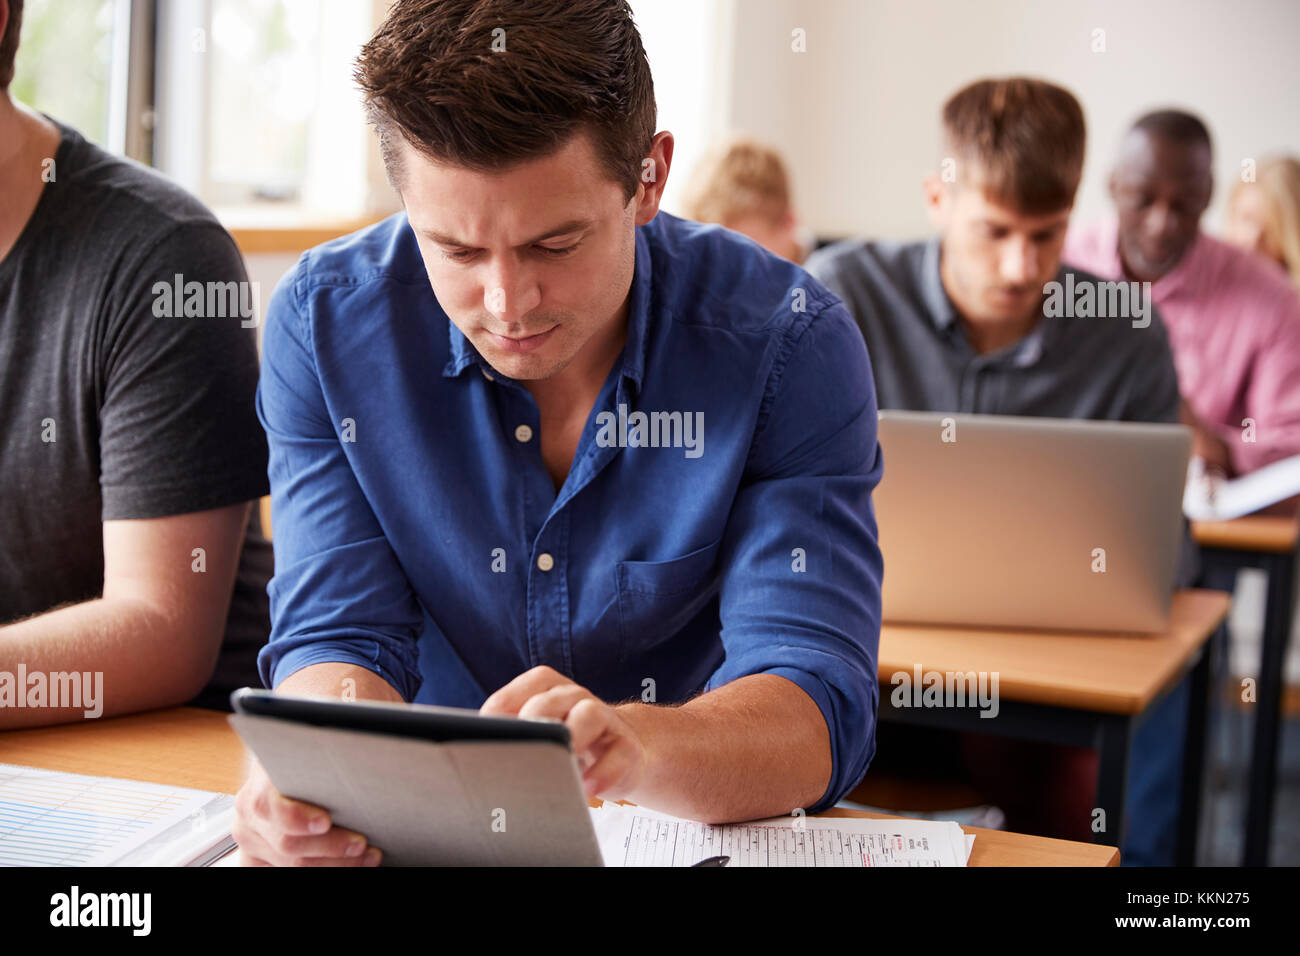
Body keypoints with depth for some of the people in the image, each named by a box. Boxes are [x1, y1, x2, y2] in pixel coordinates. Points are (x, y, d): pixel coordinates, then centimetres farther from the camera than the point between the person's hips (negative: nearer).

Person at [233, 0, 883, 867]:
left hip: (712, 834, -1)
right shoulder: (326, 323, -8)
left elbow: (816, 708, -20)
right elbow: (340, 638, -9)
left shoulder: (789, 346, -14)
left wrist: (634, 748, -41)